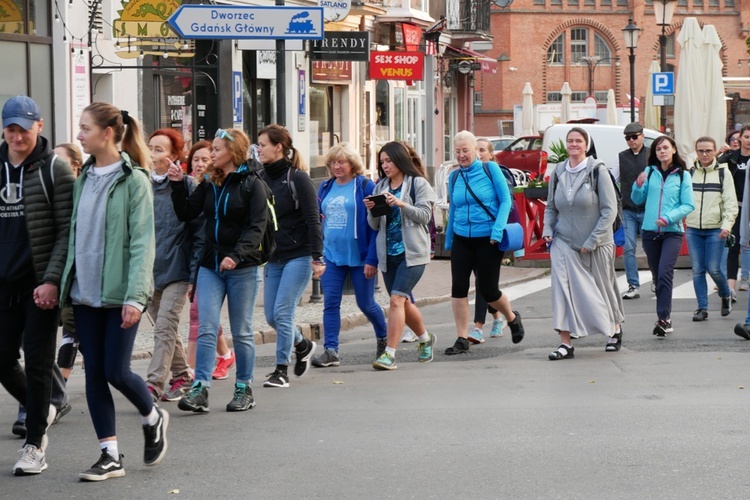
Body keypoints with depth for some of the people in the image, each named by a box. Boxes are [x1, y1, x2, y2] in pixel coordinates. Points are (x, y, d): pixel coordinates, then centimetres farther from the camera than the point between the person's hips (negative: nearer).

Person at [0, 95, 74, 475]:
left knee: (37, 362, -2)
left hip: (41, 283, -5)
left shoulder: (55, 169, -5)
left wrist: (52, 280, -17)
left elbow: (67, 231, -8)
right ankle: (37, 410, 34)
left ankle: (34, 445, 7)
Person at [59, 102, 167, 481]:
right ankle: (110, 456, 10)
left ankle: (153, 419, 24)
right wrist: (64, 282, 7)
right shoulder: (83, 179, 10)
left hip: (118, 292, -6)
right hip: (85, 291, 6)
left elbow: (142, 241, -13)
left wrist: (135, 296, -20)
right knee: (94, 374, 4)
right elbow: (75, 235, 13)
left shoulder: (133, 180, -9)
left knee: (115, 371, -5)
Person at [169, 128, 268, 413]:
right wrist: (177, 186, -2)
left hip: (243, 268, -4)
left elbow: (257, 226, -13)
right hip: (211, 266, 4)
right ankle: (200, 389, -11)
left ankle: (244, 389, 16)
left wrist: (236, 255, -25)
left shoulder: (252, 184, -5)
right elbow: (186, 214, 10)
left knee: (241, 331, 5)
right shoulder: (209, 185, 11)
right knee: (206, 328, -5)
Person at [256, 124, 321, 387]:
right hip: (273, 257, 7)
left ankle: (281, 370, 0)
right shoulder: (262, 179, 9)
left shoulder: (297, 178, -9)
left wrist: (317, 257, -17)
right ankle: (303, 346, 32)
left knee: (282, 312, -10)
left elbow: (313, 220, -12)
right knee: (271, 316, 7)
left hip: (298, 256, -7)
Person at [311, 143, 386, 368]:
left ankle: (383, 338, 32)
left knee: (365, 303, 8)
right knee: (330, 303, -4)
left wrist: (372, 259, -17)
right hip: (331, 256, 5)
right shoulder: (326, 187, 9)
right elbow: (319, 219, 17)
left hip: (359, 256, -5)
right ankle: (330, 351, -5)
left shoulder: (365, 186, -8)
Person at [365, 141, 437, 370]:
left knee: (397, 299, -17)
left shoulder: (418, 184, -1)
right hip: (388, 254, 6)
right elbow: (375, 225, 13)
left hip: (411, 252, -6)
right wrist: (371, 211, -8)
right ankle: (425, 338, 38)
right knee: (404, 302, 14)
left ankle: (389, 354, -20)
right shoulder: (380, 187, 13)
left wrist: (401, 204, -22)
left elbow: (425, 215, -10)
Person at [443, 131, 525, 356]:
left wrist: (498, 231, -17)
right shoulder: (454, 176, 7)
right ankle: (462, 339, 2)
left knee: (488, 290, 0)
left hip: (487, 239, -4)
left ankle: (512, 318, 30)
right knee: (458, 287, -5)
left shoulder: (490, 169, -5)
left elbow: (506, 200, -7)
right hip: (462, 240, 4)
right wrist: (448, 240, 19)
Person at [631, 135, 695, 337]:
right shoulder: (649, 172, 6)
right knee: (657, 275, 9)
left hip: (672, 231, -3)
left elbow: (688, 205, -4)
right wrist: (638, 186, -11)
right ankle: (665, 318, 18)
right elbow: (637, 200, 8)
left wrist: (669, 218, -16)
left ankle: (663, 318, -18)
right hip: (650, 231, 3)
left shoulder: (683, 175, 0)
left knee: (665, 273, -17)